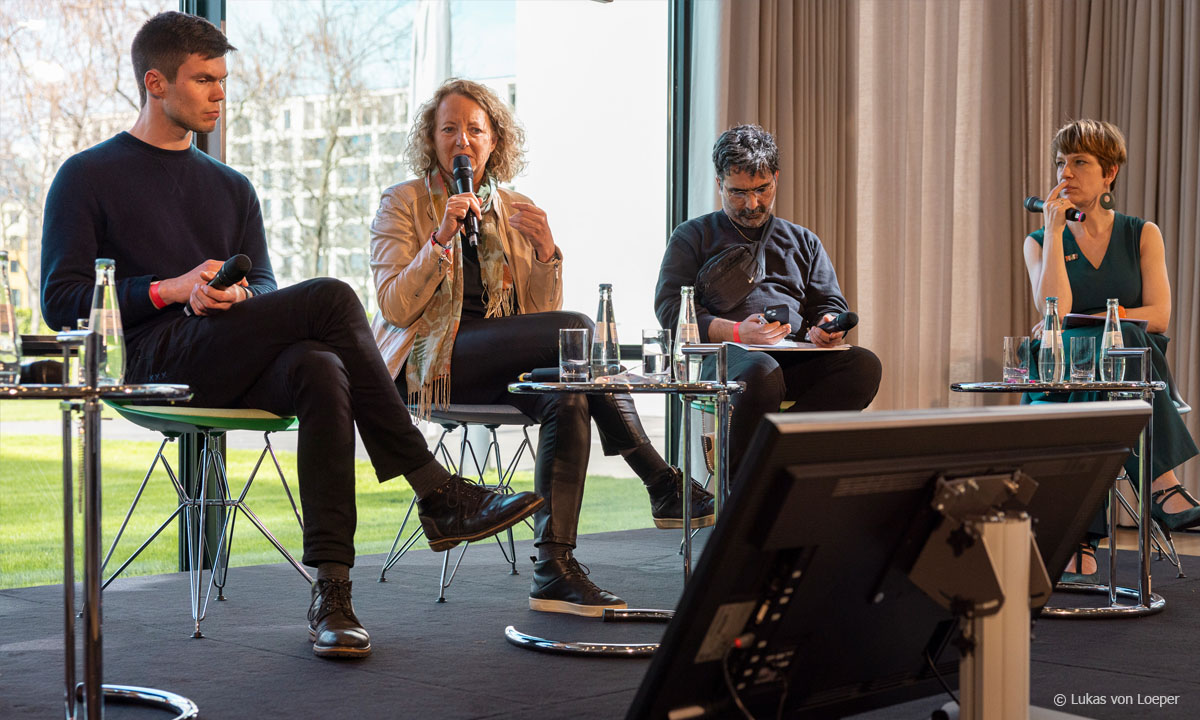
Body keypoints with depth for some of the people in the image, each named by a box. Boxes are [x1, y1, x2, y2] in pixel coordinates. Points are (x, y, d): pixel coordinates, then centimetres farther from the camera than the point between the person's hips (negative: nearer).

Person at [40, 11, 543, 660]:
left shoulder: (230, 187, 26)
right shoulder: (88, 178, 11)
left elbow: (265, 286, 20)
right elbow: (61, 302, 2)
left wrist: (239, 296, -6)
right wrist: (171, 289, -11)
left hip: (235, 372, 5)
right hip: (159, 365, -5)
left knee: (321, 370, -33)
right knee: (330, 298, -26)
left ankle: (331, 591, -37)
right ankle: (435, 495, -24)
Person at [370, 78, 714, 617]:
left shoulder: (516, 210, 17)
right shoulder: (403, 204, 6)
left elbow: (542, 312, 10)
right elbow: (395, 307, -7)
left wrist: (545, 251, -7)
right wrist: (442, 237, -17)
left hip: (501, 366, 5)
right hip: (430, 362, -5)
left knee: (568, 398, -31)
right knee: (578, 328, -26)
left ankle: (554, 568, -32)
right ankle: (663, 485, -21)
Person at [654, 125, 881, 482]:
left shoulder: (803, 242, 30)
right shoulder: (693, 236, 18)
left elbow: (832, 304, 24)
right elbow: (670, 308, 4)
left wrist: (827, 328, -4)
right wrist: (736, 332, -14)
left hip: (794, 356, 4)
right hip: (724, 354, -4)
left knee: (864, 365, -29)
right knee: (762, 372, -41)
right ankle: (736, 484, -27)